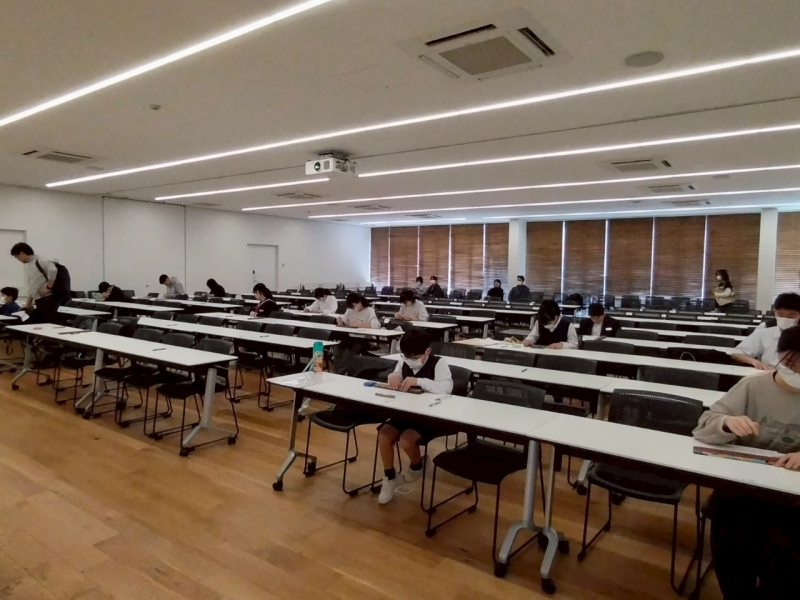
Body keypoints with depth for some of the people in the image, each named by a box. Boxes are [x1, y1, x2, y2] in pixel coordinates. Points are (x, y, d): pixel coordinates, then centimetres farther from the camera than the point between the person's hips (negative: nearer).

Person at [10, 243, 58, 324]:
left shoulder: (39, 261, -10)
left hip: (48, 300, -9)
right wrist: (28, 304, 24)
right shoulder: (27, 265, 18)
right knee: (31, 325, 10)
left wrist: (48, 288, -23)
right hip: (39, 302, 9)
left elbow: (53, 270, -30)